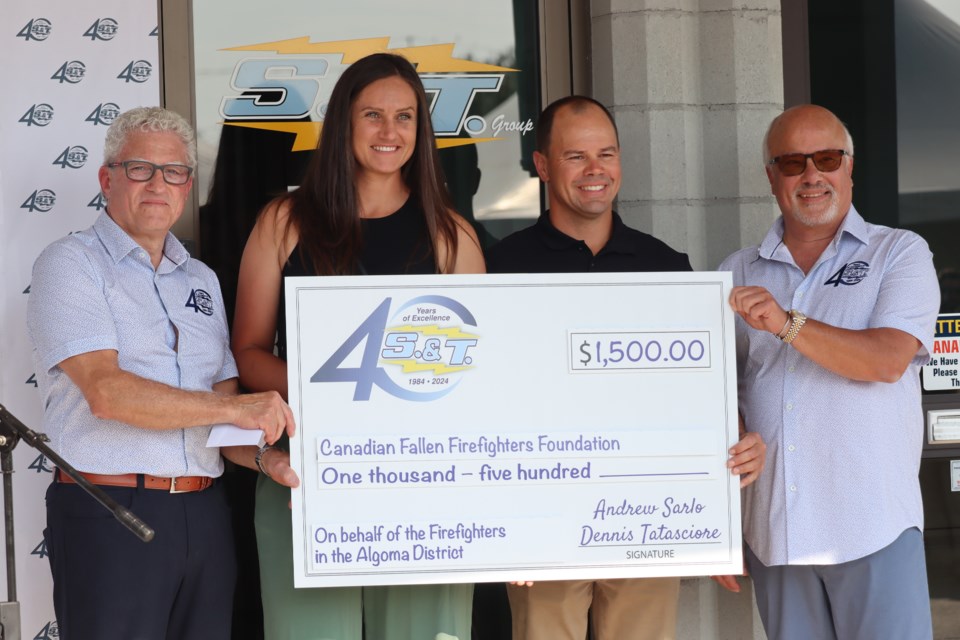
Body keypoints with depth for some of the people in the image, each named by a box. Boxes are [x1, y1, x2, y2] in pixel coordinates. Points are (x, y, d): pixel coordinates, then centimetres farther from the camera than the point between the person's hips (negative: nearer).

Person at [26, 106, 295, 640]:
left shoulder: (202, 280, 18)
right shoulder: (71, 264, -2)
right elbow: (106, 392, -16)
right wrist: (232, 407, -18)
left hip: (206, 516, 6)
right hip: (111, 515, -6)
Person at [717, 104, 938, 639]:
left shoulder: (900, 253, 4)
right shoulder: (738, 274, 13)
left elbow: (888, 360, -12)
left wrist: (787, 324, -23)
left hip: (874, 531, -3)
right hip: (773, 532, 3)